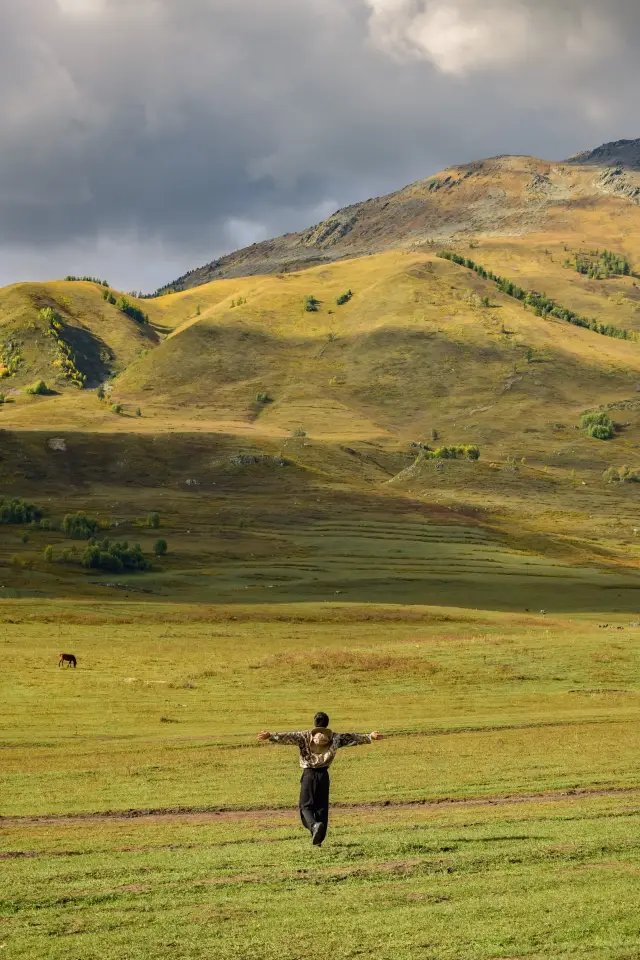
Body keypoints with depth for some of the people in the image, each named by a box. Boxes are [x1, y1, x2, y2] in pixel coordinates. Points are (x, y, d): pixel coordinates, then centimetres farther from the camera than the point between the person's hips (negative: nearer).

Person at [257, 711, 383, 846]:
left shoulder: (305, 736, -4)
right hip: (323, 774, 2)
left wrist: (270, 736, -22)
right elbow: (352, 738, 8)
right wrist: (369, 737, 15)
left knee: (306, 805, 4)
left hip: (309, 773, -2)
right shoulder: (333, 737, 4)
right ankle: (318, 839, 6)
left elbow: (288, 737, -15)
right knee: (322, 806, 9)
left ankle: (314, 824, -27)